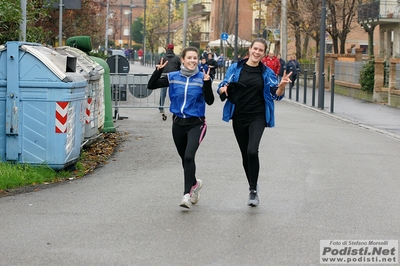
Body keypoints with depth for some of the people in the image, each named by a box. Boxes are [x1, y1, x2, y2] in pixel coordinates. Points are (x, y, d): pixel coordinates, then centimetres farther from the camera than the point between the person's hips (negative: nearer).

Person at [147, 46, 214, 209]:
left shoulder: (202, 78, -6)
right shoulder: (173, 77, 2)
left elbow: (209, 101, -13)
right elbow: (151, 86, 1)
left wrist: (207, 84, -26)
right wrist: (158, 72, -14)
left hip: (196, 123, -4)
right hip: (178, 123, 4)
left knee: (189, 156, -22)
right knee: (184, 158, 16)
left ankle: (188, 193, -20)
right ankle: (194, 183, 43)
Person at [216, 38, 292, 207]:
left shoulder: (267, 73, 1)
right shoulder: (235, 68, 2)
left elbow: (276, 95, -1)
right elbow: (221, 89, 4)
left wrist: (282, 86, -22)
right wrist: (224, 89, -19)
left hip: (257, 117, -2)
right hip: (239, 117, 2)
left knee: (252, 151, -22)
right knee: (245, 155, 10)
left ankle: (254, 190, -10)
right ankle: (252, 187, 29)